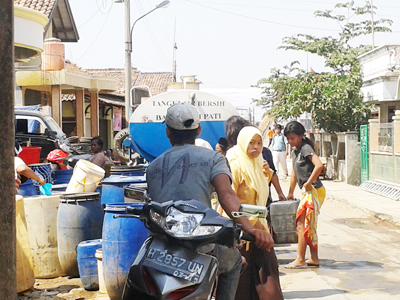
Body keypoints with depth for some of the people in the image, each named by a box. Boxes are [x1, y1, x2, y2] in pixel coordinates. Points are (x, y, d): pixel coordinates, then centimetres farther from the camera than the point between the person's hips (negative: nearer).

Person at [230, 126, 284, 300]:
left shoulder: (257, 165, 14)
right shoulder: (236, 165, -10)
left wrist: (267, 176, 8)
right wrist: (252, 222, -16)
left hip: (258, 226, 7)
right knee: (243, 276, 0)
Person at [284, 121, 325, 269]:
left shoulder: (305, 148, -14)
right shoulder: (294, 151, 14)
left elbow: (319, 165, -28)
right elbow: (294, 173, 22)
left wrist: (308, 183, -22)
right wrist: (290, 193, 24)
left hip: (313, 190, -10)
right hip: (307, 192, 10)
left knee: (301, 224, -7)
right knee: (309, 225, 13)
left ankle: (300, 260, -3)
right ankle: (314, 259, 19)